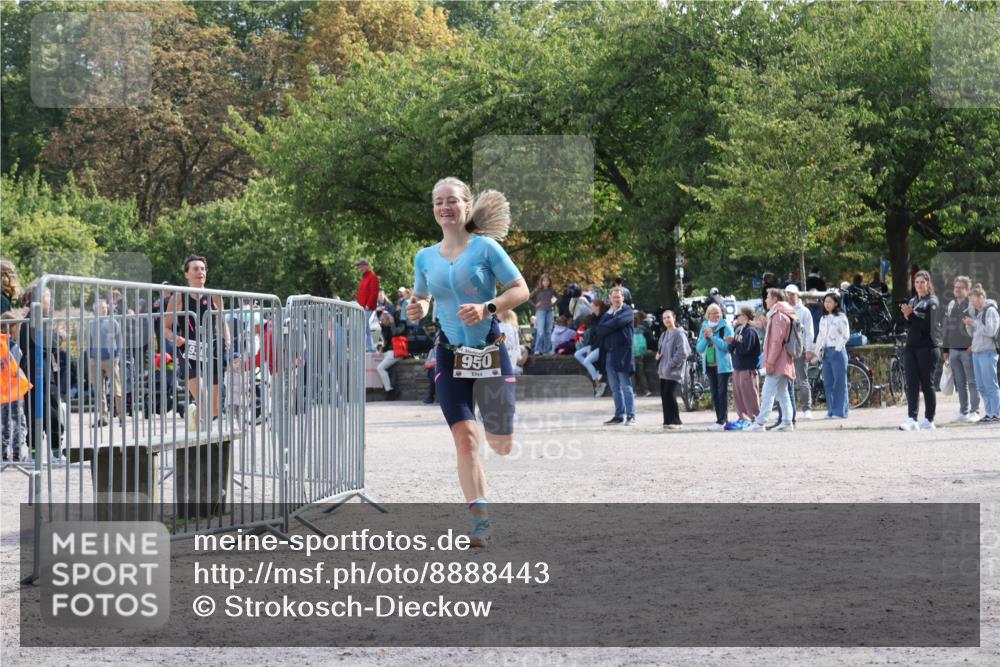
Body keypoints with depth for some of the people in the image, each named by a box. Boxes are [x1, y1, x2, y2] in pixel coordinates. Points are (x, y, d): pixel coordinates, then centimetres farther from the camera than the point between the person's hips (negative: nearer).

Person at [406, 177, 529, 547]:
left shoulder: (485, 247, -6)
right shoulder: (425, 258, 6)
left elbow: (520, 290, -6)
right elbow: (421, 297, 21)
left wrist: (487, 308, -22)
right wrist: (417, 309, -3)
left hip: (491, 350, -2)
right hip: (451, 355, 2)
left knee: (500, 445, 0)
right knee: (465, 438, -11)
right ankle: (480, 519, -10)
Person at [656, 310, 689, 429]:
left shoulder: (679, 334, -9)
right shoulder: (664, 335, 17)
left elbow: (683, 352, -16)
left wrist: (672, 364, -18)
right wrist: (658, 355, 9)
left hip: (673, 371, -8)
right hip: (663, 372, 8)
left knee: (670, 395, -13)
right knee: (664, 396, 7)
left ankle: (675, 421, -7)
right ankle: (668, 421, 12)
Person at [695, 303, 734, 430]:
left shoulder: (725, 327, -4)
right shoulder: (704, 328, 13)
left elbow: (727, 346, -14)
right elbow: (699, 348, 11)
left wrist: (713, 336, -18)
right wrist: (705, 338, -7)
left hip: (722, 365, -6)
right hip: (710, 365, 6)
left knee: (722, 393, -8)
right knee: (714, 394, 8)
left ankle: (722, 421, -10)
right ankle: (720, 420, 13)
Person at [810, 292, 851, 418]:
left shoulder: (841, 317, -4)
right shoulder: (823, 319, 16)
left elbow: (845, 336, -8)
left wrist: (837, 349, -11)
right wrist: (816, 352, 11)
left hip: (837, 352, -7)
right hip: (826, 352, 7)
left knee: (839, 382, -5)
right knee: (827, 383, 6)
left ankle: (840, 411, -3)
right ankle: (831, 410, 11)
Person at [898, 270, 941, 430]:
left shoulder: (932, 302, -1)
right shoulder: (912, 302, 18)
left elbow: (928, 325, -13)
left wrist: (910, 315, -15)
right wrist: (907, 316, -2)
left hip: (927, 348, -6)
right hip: (911, 348, 6)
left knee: (927, 384, 0)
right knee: (912, 384, -6)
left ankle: (929, 420, 7)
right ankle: (912, 419, -14)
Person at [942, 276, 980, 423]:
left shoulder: (972, 305, -5)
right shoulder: (950, 306, 14)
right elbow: (945, 328, 18)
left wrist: (974, 345, -16)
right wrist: (945, 349, 15)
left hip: (968, 350, -6)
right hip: (953, 350, 6)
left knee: (972, 382, -3)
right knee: (960, 383, 9)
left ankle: (974, 412, 0)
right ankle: (963, 412, 13)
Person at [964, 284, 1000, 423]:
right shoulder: (977, 312, 17)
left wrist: (974, 323, -14)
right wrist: (968, 325, 3)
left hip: (988, 352, -8)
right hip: (977, 352, 8)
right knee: (982, 387, 8)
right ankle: (989, 413, 11)